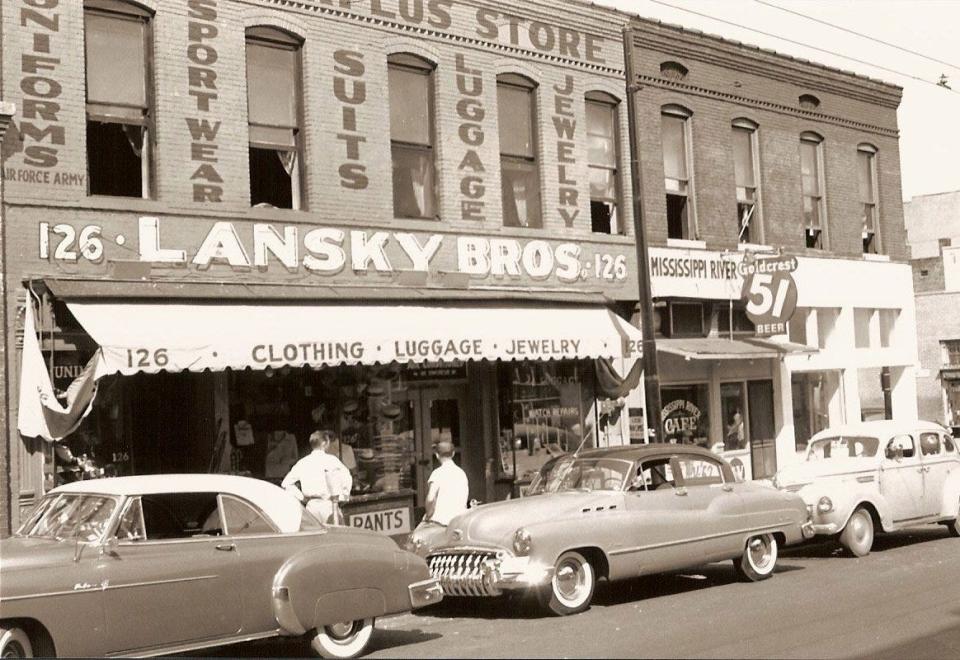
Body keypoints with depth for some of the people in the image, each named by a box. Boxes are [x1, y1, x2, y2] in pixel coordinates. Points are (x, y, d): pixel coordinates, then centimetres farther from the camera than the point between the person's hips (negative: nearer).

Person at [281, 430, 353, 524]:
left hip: (311, 505, 4)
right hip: (328, 505, -4)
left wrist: (301, 497, 10)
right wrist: (342, 497, -2)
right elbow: (347, 478, -14)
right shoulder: (331, 459, -4)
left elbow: (286, 483, 10)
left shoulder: (302, 462, 9)